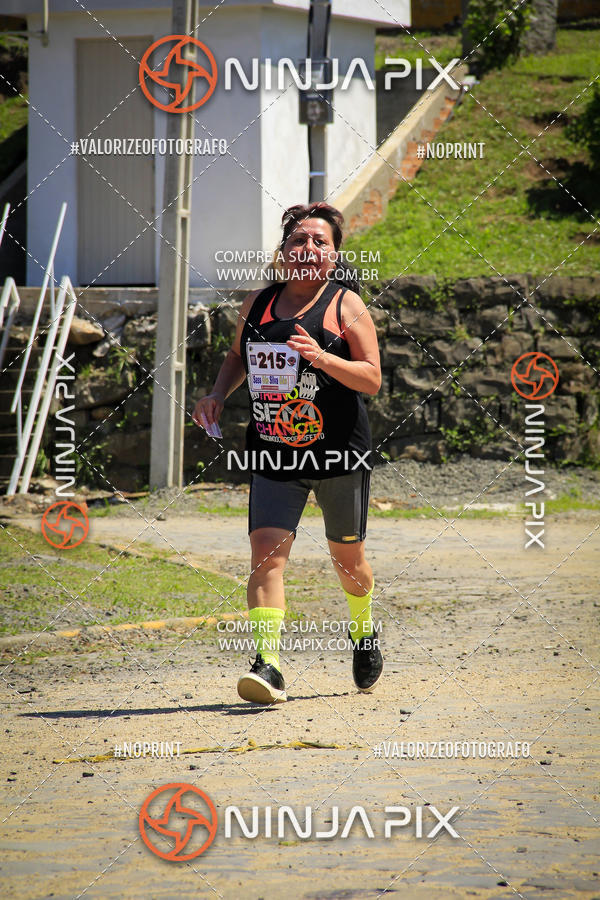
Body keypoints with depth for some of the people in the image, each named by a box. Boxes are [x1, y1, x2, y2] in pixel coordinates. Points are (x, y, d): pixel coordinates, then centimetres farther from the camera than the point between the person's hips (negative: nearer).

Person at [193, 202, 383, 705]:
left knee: (347, 555, 13)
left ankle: (365, 632, 44)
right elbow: (239, 357, 26)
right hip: (274, 455, 2)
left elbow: (372, 379, -8)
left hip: (340, 453, -2)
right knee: (267, 550, -16)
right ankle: (268, 666, -24)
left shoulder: (346, 305, -3)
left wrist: (322, 358, -24)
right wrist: (219, 394, 7)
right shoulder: (257, 304, 8)